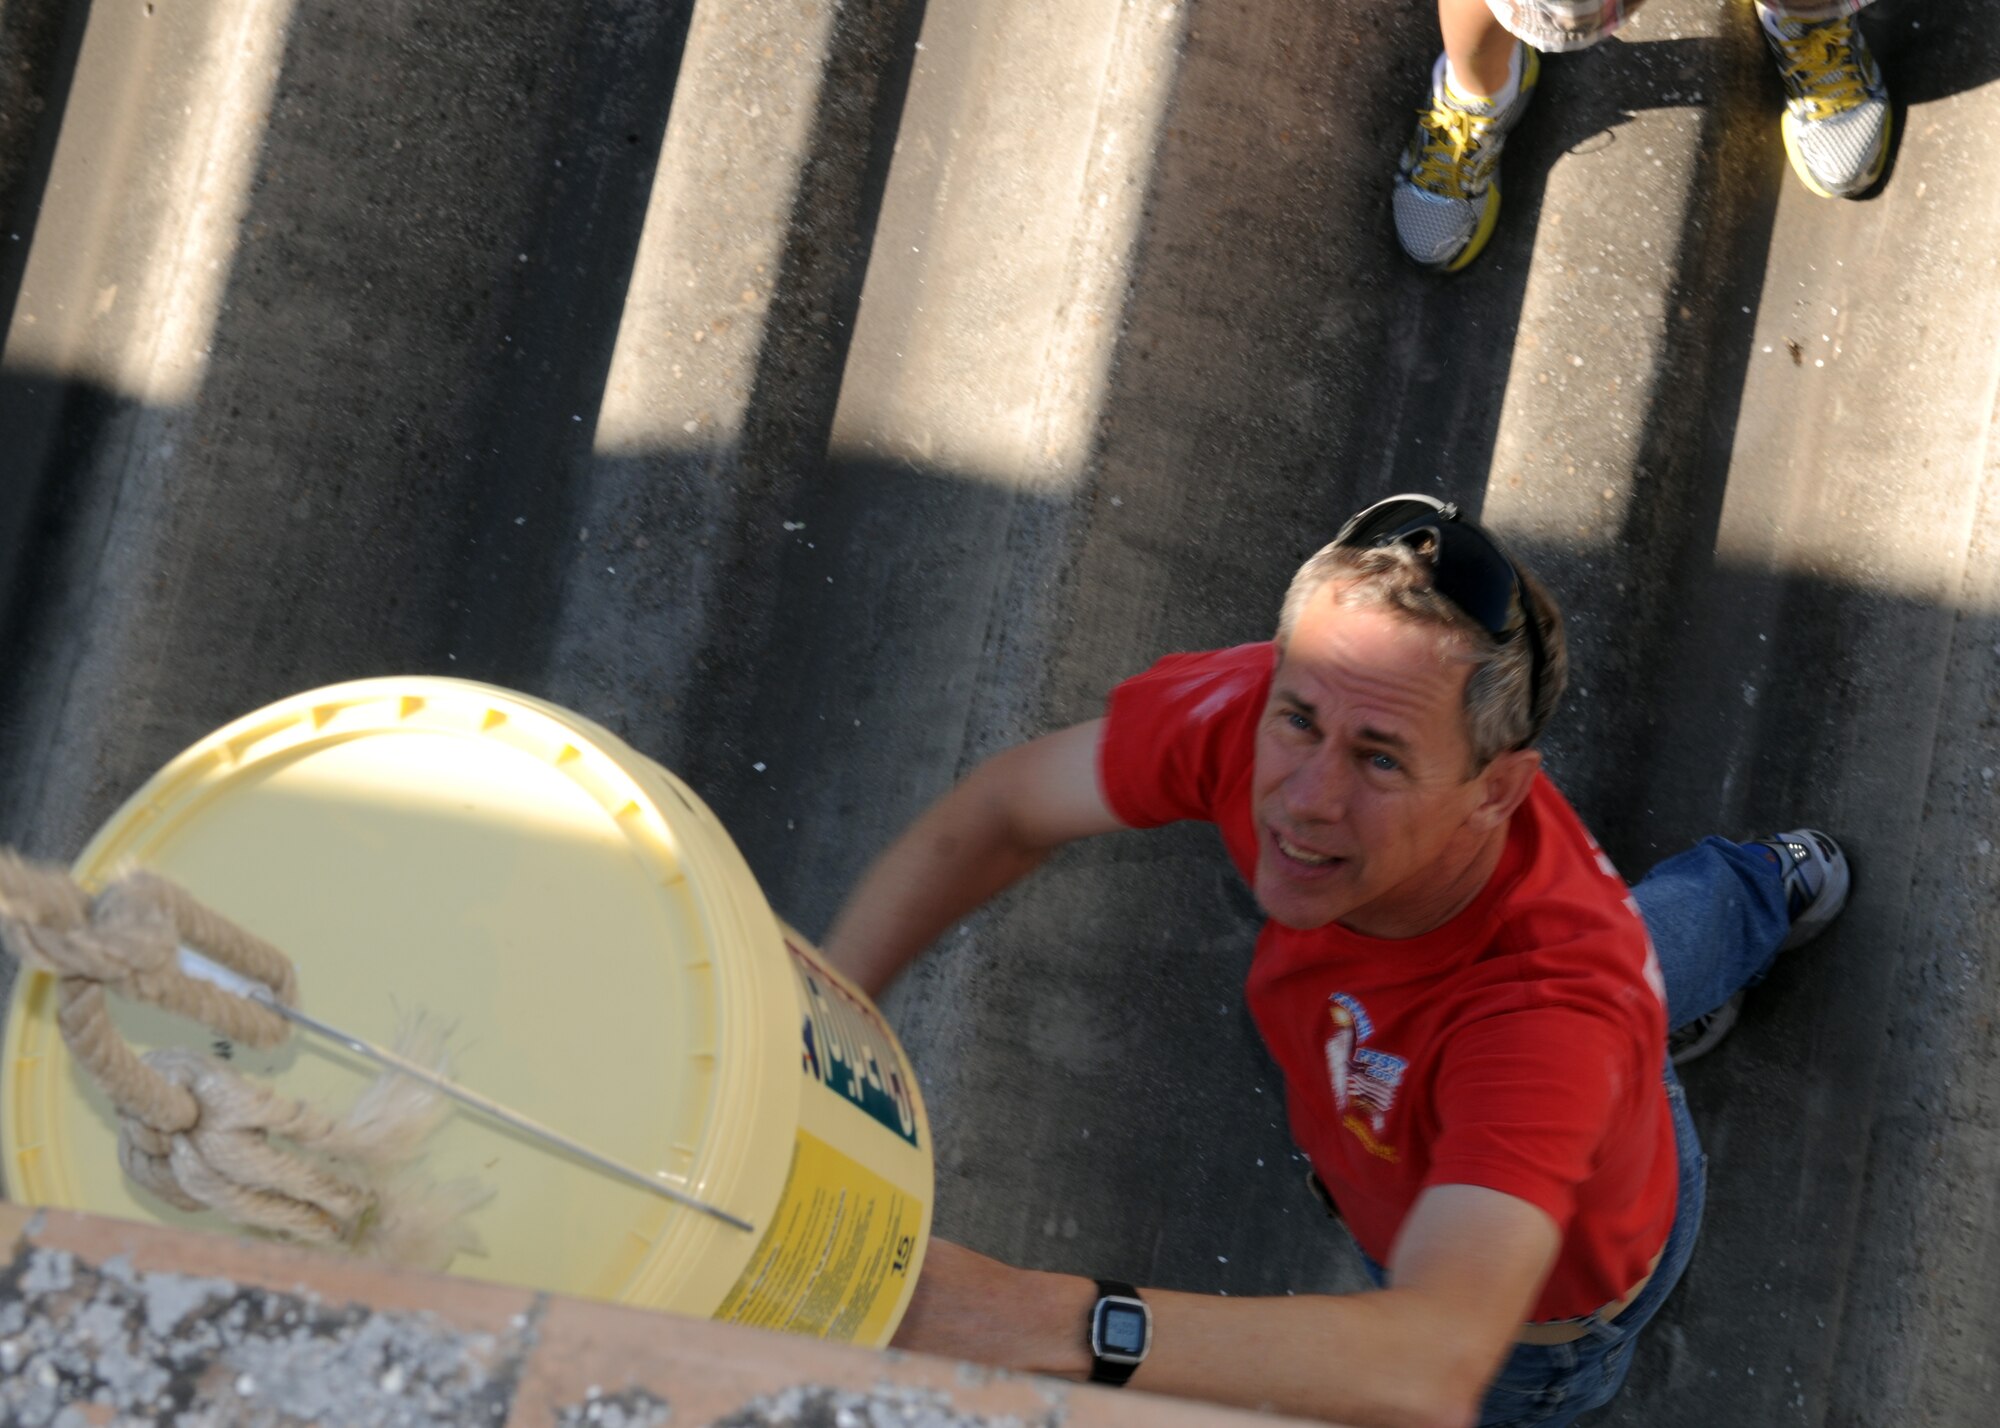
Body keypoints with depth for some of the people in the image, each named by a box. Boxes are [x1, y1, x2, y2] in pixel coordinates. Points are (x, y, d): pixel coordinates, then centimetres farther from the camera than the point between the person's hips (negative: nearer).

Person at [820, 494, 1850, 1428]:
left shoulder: (1557, 1001, -54)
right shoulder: (1249, 715, -38)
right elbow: (999, 811, -22)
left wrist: (1050, 1323, -76)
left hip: (1549, 1304, -5)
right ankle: (1763, 889, 69)